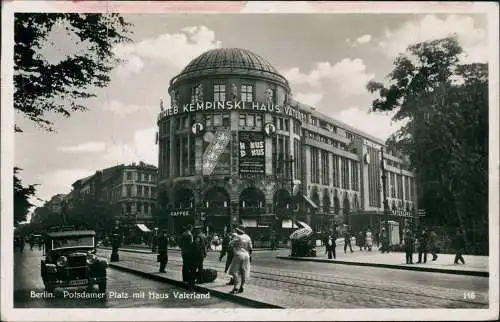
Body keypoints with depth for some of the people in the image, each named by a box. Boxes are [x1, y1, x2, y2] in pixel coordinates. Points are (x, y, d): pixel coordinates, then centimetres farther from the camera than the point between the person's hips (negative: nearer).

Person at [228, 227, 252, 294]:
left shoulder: (237, 237, -11)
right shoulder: (247, 237, 7)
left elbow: (230, 245, -5)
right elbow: (250, 248, 8)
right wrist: (250, 256, 14)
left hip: (238, 255, -6)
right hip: (246, 256, 6)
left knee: (235, 271, -2)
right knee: (244, 272, 8)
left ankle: (236, 288, -9)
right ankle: (241, 287, 12)